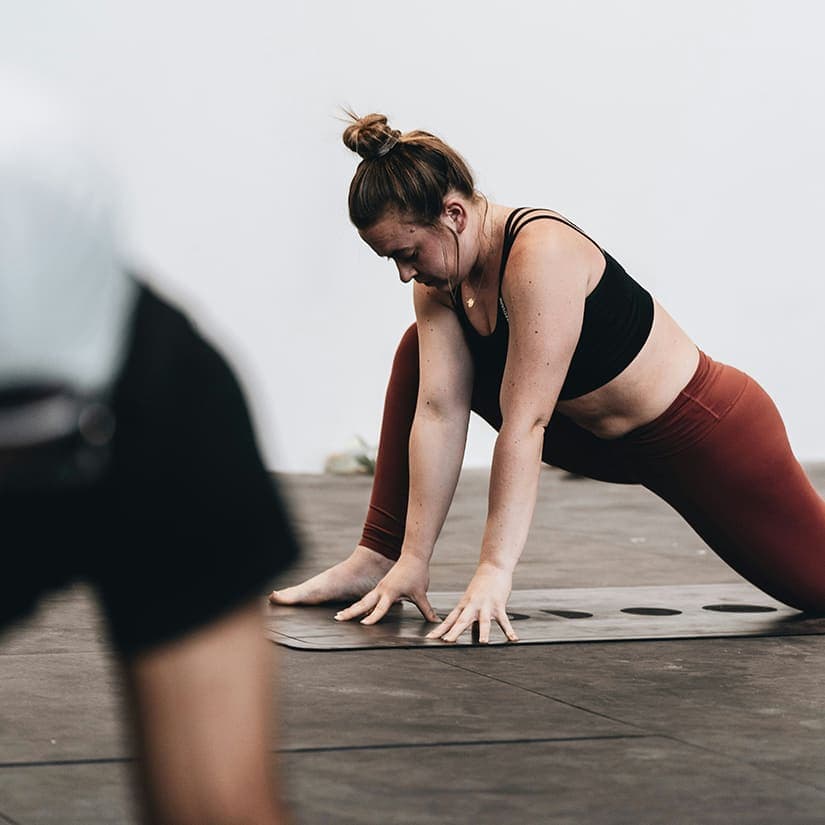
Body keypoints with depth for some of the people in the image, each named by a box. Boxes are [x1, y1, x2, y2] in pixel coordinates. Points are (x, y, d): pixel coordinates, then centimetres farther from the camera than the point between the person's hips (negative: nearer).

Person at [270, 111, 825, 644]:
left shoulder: (543, 256, -34)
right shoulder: (440, 278, -10)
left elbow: (525, 424, -36)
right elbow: (438, 412, -13)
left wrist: (495, 571, -37)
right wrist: (412, 559, -17)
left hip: (707, 434, -7)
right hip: (606, 441, 7)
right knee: (423, 354, 1)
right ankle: (377, 560, 3)